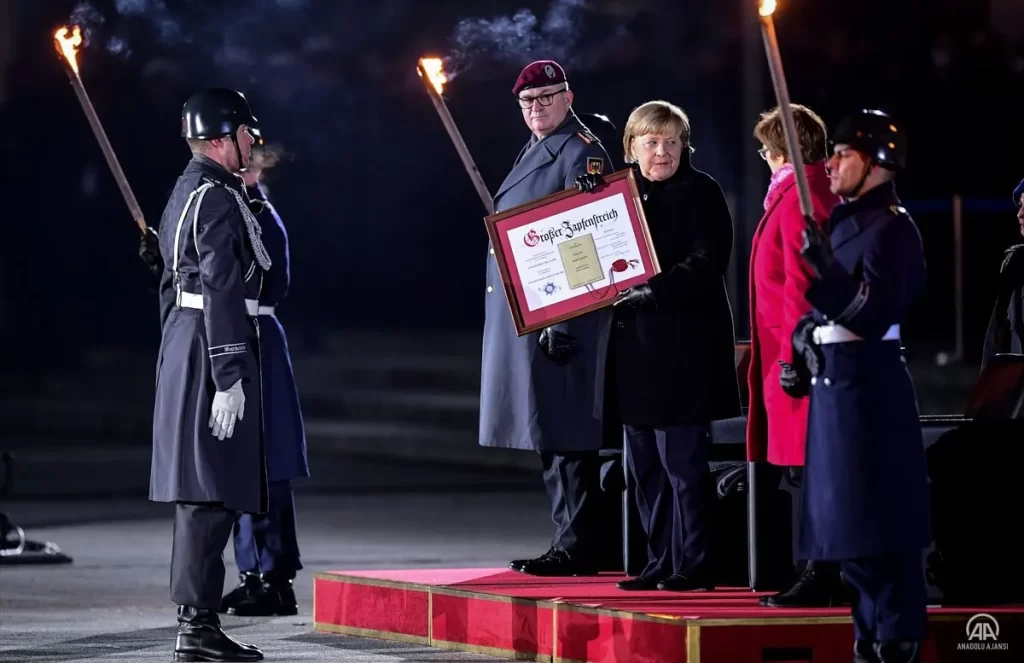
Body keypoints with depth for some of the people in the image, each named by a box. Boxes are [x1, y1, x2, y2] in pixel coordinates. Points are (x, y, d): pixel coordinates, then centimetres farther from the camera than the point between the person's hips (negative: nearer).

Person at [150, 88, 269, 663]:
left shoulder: (185, 193, 17)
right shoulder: (218, 199, -15)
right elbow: (221, 291, -21)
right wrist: (228, 378, -23)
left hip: (182, 345, 10)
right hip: (214, 351, -10)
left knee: (202, 494, 12)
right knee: (212, 494, -9)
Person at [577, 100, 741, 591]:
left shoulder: (700, 193, -5)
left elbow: (706, 264, -14)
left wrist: (653, 292, -23)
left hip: (683, 344, -7)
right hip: (634, 346, 7)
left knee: (681, 459, -6)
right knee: (643, 463, 10)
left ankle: (694, 564, -1)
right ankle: (661, 563, 17)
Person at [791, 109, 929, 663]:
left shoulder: (891, 229, -12)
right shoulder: (845, 219, 16)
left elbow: (875, 314, -21)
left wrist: (826, 270, -30)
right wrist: (803, 339, 10)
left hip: (867, 382, -10)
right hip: (833, 377, 10)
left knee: (873, 515, -8)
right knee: (846, 517, 14)